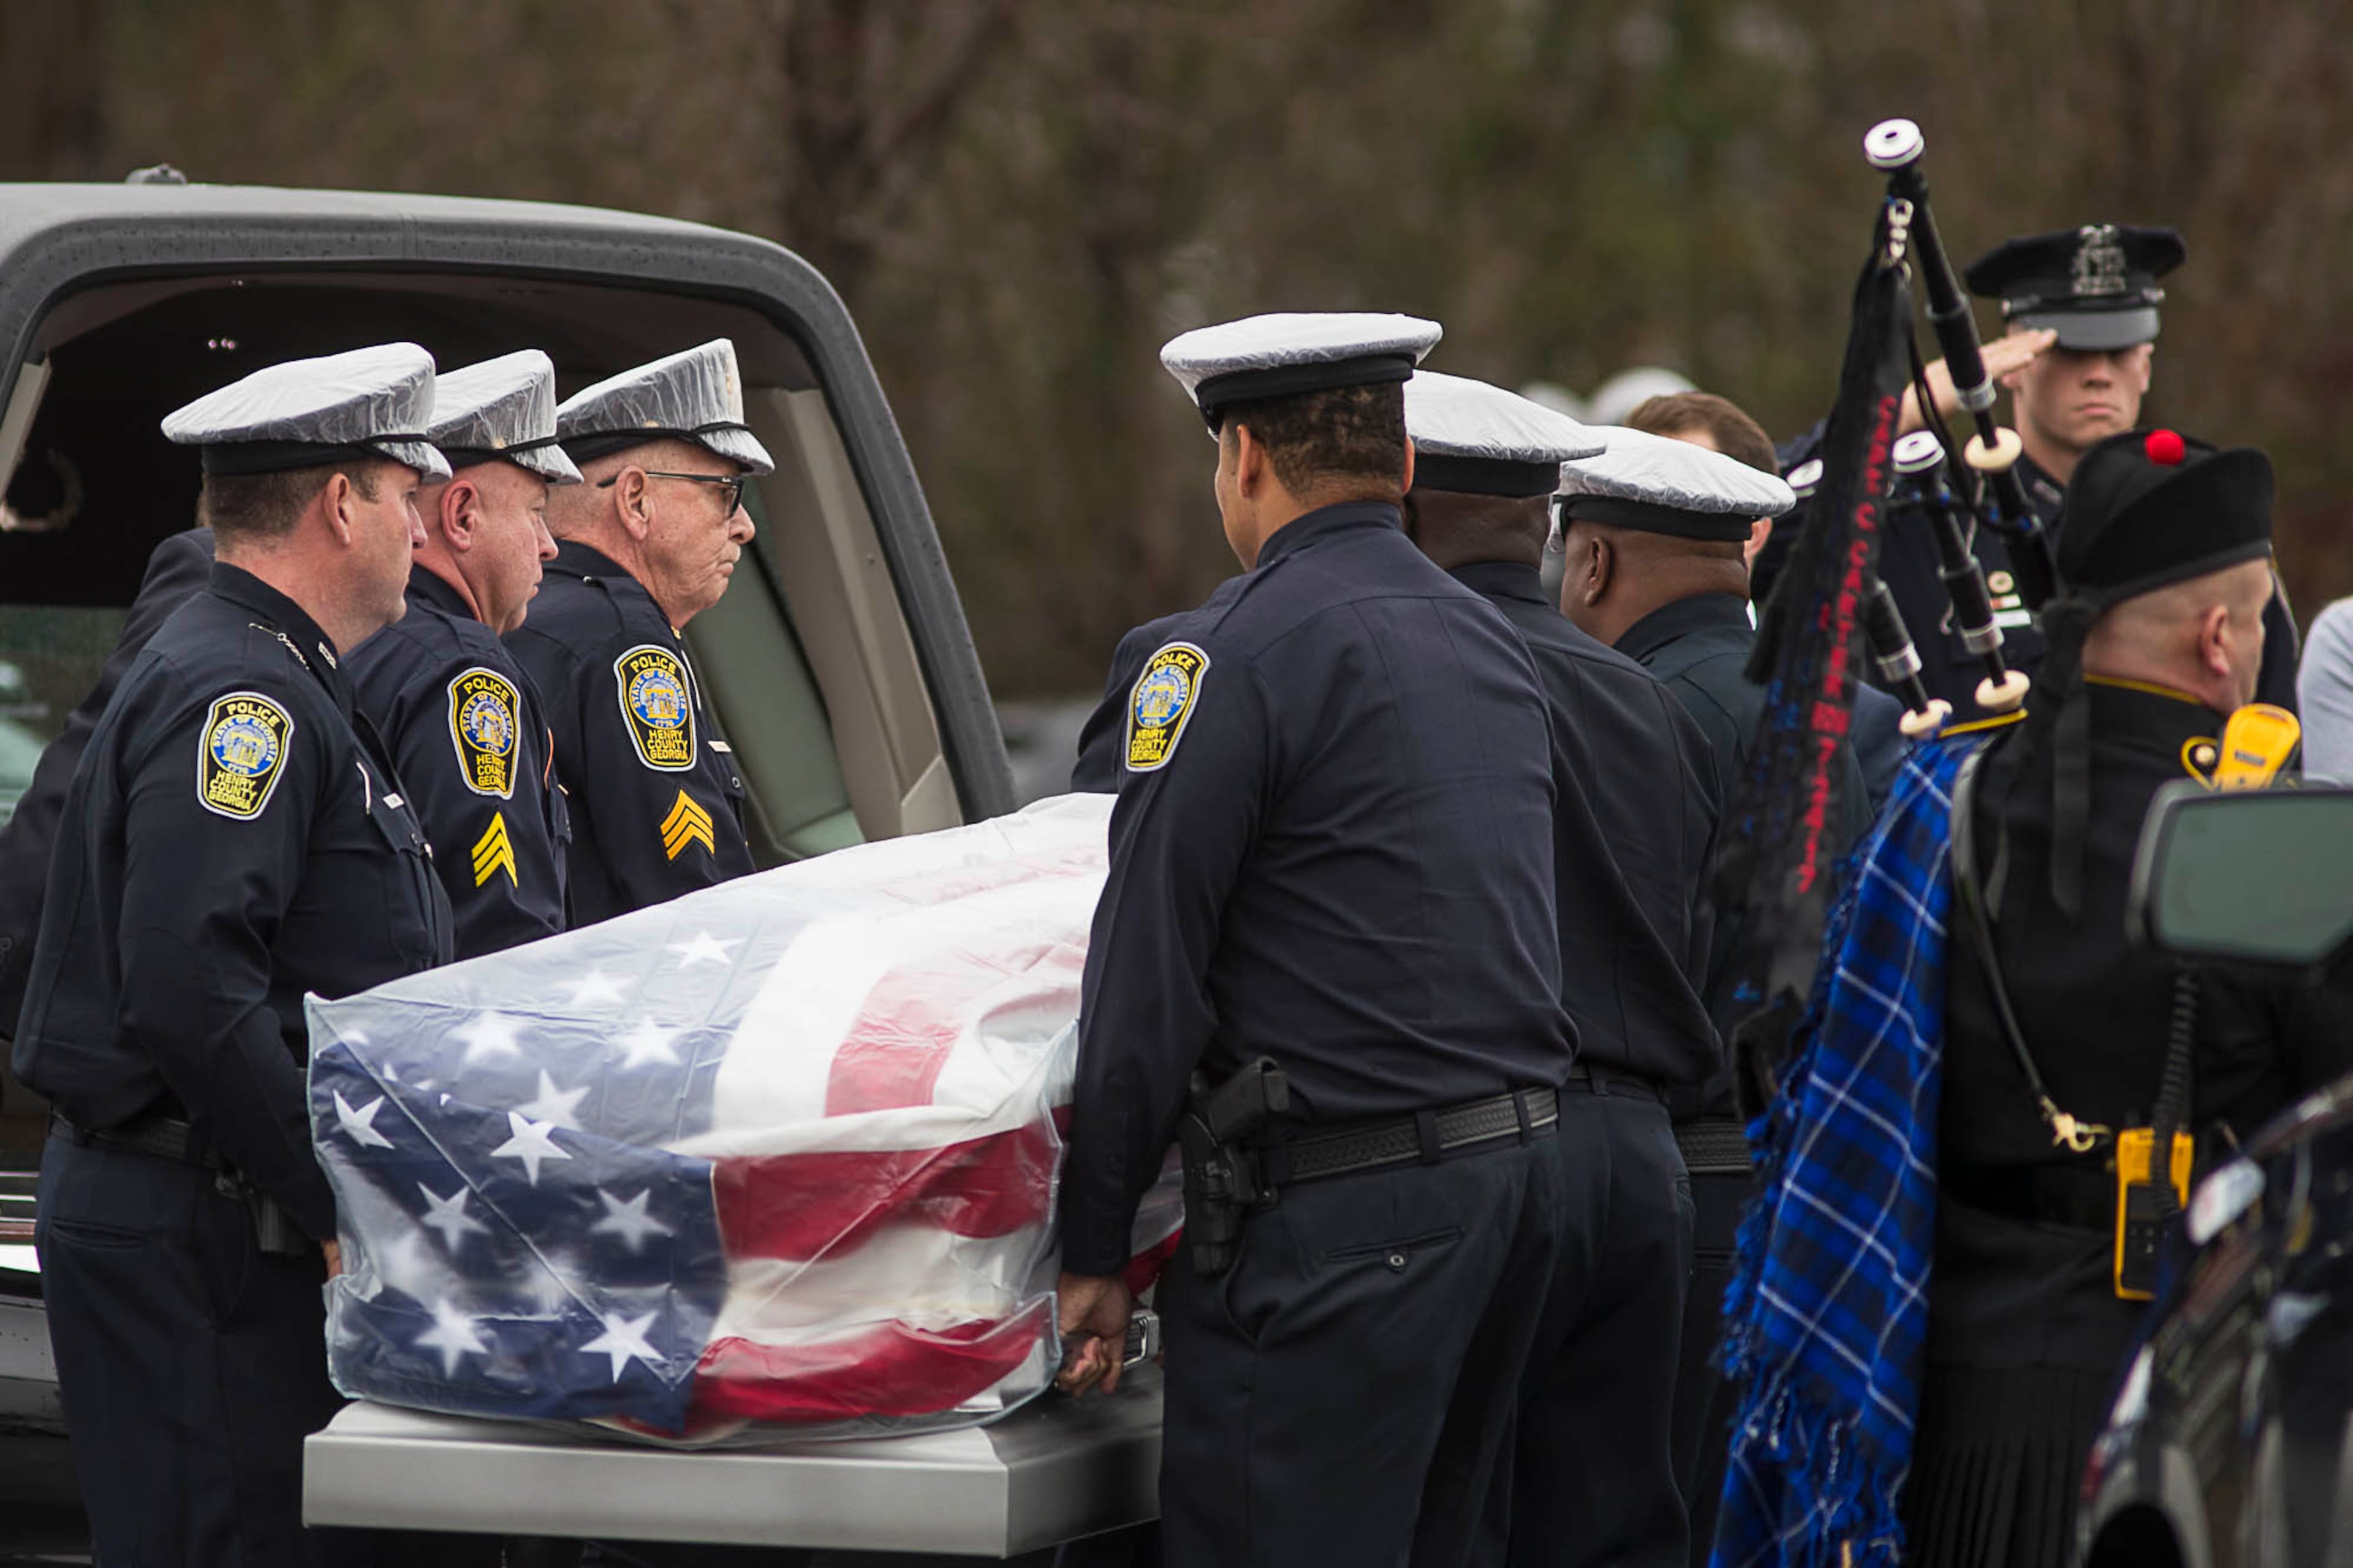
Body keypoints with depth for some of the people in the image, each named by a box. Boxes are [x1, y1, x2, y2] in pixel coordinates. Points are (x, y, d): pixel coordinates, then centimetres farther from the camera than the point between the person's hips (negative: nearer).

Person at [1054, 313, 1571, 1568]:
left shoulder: (1234, 653, -9)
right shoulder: (1492, 648, 17)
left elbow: (1145, 979, -10)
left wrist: (1092, 1247, -6)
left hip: (1340, 1210, -9)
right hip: (1525, 1159, 9)